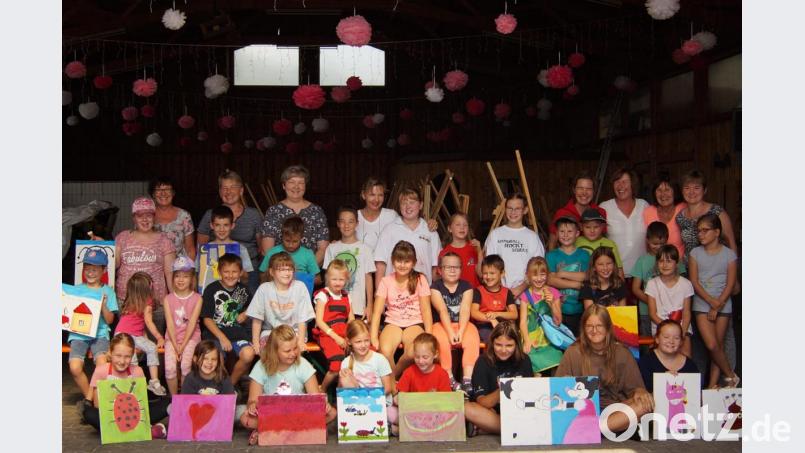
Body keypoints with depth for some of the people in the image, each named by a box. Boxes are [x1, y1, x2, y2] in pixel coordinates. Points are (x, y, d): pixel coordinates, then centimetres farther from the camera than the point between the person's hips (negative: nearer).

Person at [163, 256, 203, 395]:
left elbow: (192, 323, -6)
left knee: (186, 365, -26)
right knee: (169, 368, -22)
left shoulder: (197, 298, 1)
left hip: (191, 337, -1)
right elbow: (170, 324, -3)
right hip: (172, 338, 1)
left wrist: (182, 346, -14)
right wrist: (176, 347, -12)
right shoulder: (168, 299, 5)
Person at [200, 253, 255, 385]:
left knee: (248, 354, -27)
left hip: (237, 332, 3)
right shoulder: (212, 290, -2)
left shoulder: (243, 289, 10)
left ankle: (231, 383, 1)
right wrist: (222, 338, -14)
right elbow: (207, 319, -3)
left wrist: (245, 314, 4)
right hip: (215, 332, -3)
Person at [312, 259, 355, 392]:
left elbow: (351, 320, 16)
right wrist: (335, 337, -14)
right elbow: (319, 321, -6)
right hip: (327, 334, -5)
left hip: (344, 334, 6)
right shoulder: (322, 295, 1)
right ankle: (322, 391, -1)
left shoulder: (346, 296, 17)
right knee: (338, 364, -29)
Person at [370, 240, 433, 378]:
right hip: (393, 323, 1)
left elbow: (426, 310, -1)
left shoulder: (420, 280, 1)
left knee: (412, 352, -33)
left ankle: (393, 376, -3)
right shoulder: (386, 281, 3)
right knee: (385, 351, -32)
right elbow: (377, 311, -4)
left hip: (414, 324, -1)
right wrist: (373, 338, -17)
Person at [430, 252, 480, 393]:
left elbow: (465, 310, -10)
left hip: (462, 324, 2)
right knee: (442, 340, -34)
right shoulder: (436, 287, 0)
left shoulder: (466, 286, 5)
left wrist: (460, 332, -26)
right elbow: (442, 311, -15)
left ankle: (467, 380, -31)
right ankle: (449, 379, -22)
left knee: (473, 339, -29)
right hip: (441, 324, -1)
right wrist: (450, 333, -28)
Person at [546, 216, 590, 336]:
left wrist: (562, 274, -10)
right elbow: (550, 280, -9)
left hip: (579, 310, 1)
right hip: (558, 310, -1)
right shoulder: (552, 255, 4)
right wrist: (576, 284, -14)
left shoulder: (584, 255, 7)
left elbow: (586, 276, -8)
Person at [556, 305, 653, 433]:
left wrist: (639, 392, -14)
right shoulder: (574, 352, 4)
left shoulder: (621, 353, 8)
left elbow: (635, 386, 9)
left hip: (615, 407, 2)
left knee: (646, 403, -27)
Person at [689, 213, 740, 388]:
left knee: (719, 345, 3)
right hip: (702, 305, 0)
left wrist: (717, 306, -11)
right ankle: (731, 376, 10)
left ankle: (712, 385, 11)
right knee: (712, 345, -10)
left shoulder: (729, 255, -2)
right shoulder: (695, 253, 0)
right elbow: (694, 282, -4)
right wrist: (711, 301, -14)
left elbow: (730, 284, -5)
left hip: (723, 306, 0)